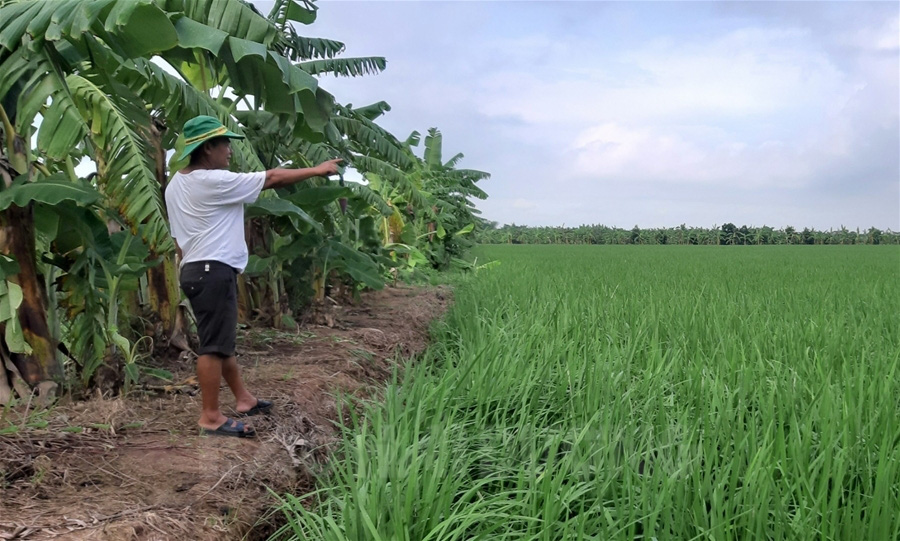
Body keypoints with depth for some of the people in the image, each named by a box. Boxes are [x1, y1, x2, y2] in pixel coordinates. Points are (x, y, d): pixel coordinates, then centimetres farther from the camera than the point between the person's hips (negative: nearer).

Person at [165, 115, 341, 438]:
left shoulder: (176, 185, 14)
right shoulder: (214, 181, -15)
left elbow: (177, 238, 18)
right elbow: (273, 178, -11)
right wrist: (317, 170, -2)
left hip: (195, 269, 11)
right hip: (213, 271, -11)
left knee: (222, 341, 17)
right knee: (214, 345, -6)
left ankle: (243, 399, 28)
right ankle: (210, 418, -1)